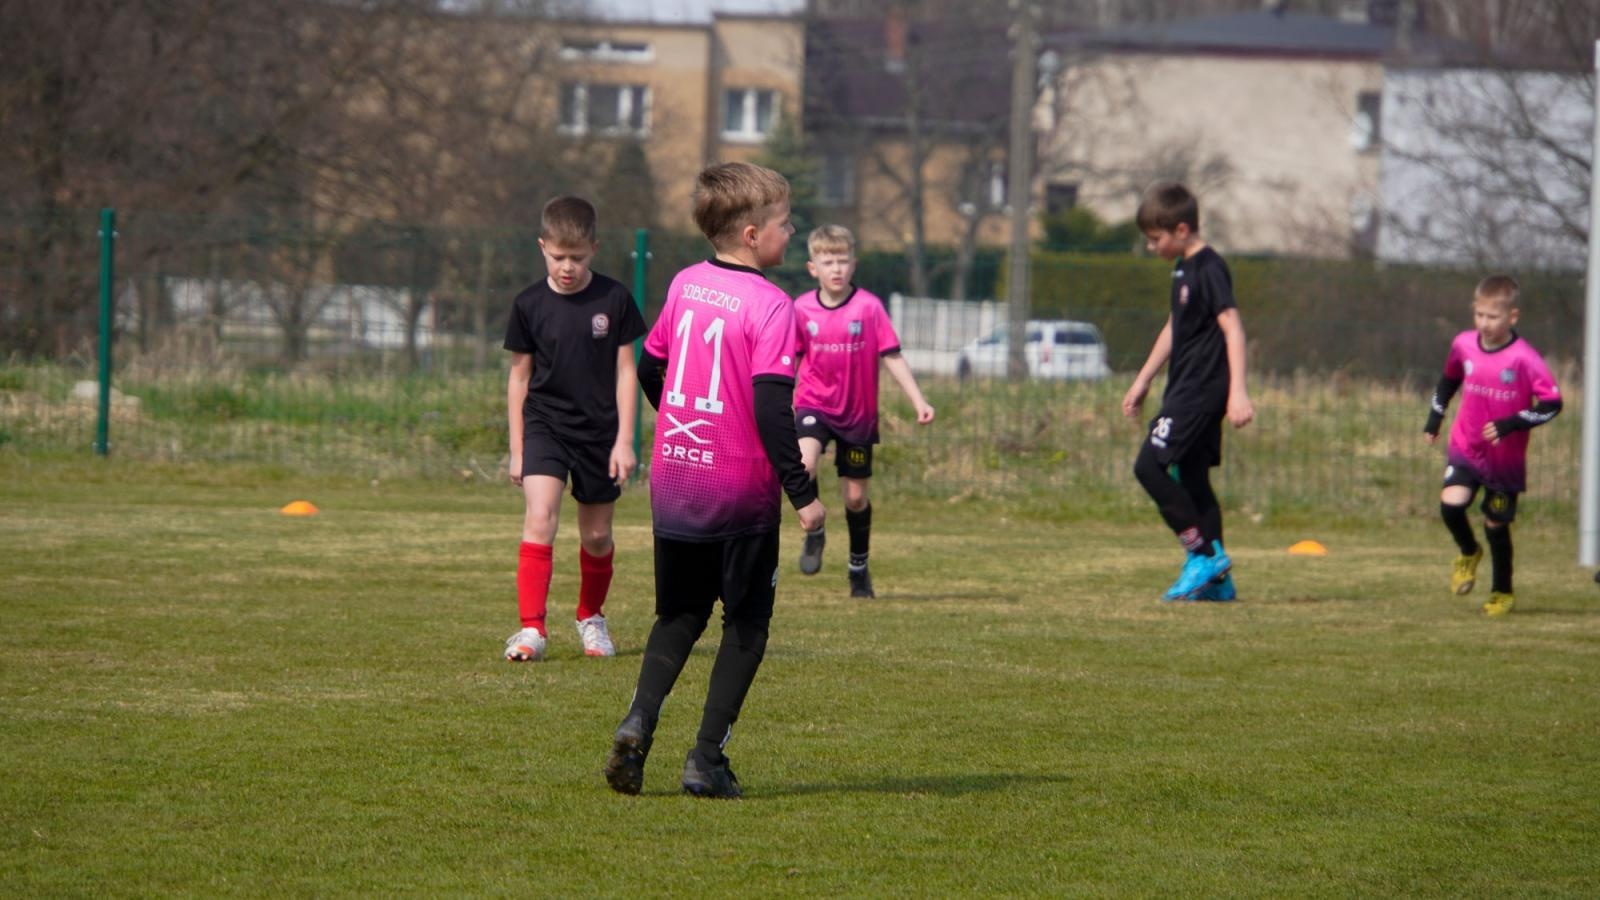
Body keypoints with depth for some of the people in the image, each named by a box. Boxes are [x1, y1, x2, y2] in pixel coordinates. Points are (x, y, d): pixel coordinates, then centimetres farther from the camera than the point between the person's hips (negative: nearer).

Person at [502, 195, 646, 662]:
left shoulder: (614, 300, -4)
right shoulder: (529, 304, -2)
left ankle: (591, 617, 35)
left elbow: (625, 370, 1)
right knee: (539, 517, -19)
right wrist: (517, 448, 5)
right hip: (544, 425, 0)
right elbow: (519, 375, 5)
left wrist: (624, 439, -4)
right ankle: (531, 628, -21)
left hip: (599, 430, 1)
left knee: (596, 535, 10)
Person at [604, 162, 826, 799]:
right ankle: (707, 759, 3)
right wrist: (802, 493, -17)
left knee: (681, 613, 19)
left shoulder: (685, 285, 6)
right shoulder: (770, 305, -14)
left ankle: (639, 720, -5)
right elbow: (772, 406, -21)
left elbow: (649, 368, 17)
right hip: (742, 492, -6)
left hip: (673, 480, 6)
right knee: (746, 623, 9)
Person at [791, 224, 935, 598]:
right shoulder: (802, 309, -4)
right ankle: (814, 533, -4)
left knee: (855, 496, 8)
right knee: (804, 462, -29)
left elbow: (892, 357, -8)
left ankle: (859, 567, 29)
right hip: (814, 405, 0)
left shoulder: (869, 307, -10)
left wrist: (919, 401, -16)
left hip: (858, 414, 0)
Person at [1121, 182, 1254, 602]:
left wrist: (1238, 391, -27)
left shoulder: (1209, 269, -14)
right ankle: (1217, 579, 11)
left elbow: (1232, 327, -20)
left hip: (1201, 389, -10)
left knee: (1150, 465, -15)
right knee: (1192, 478, 9)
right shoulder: (1183, 268, 16)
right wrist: (1143, 381, 31)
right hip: (1186, 390, 10)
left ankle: (1204, 554, -11)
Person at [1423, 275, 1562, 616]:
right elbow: (1449, 379, 16)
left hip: (1506, 458, -3)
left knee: (1495, 524, 6)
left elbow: (1552, 403, -18)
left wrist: (1512, 423, -27)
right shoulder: (1463, 345, -6)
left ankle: (1502, 592, 30)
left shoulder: (1524, 358, -20)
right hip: (1465, 448, 3)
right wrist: (1435, 416, 14)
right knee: (1451, 504, -19)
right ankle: (1469, 554, 14)